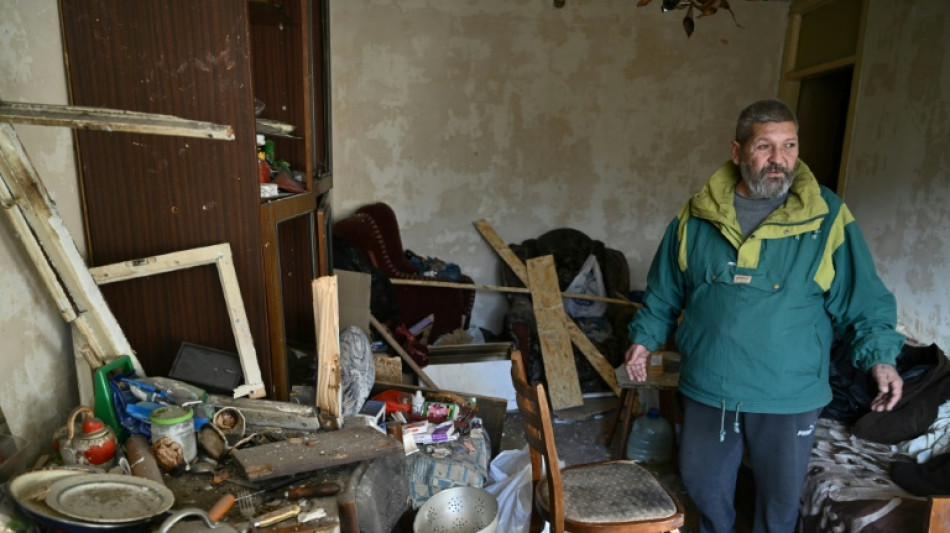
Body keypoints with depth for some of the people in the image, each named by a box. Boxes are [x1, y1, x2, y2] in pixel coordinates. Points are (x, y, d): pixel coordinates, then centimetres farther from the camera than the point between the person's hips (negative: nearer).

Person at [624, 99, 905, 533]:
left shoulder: (828, 217, -8)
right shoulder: (696, 217, -3)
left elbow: (864, 299, -2)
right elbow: (665, 290, 8)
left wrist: (880, 356, -12)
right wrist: (645, 337, 3)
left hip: (790, 396, -1)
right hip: (706, 387, 2)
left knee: (780, 498, 18)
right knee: (703, 484, 21)